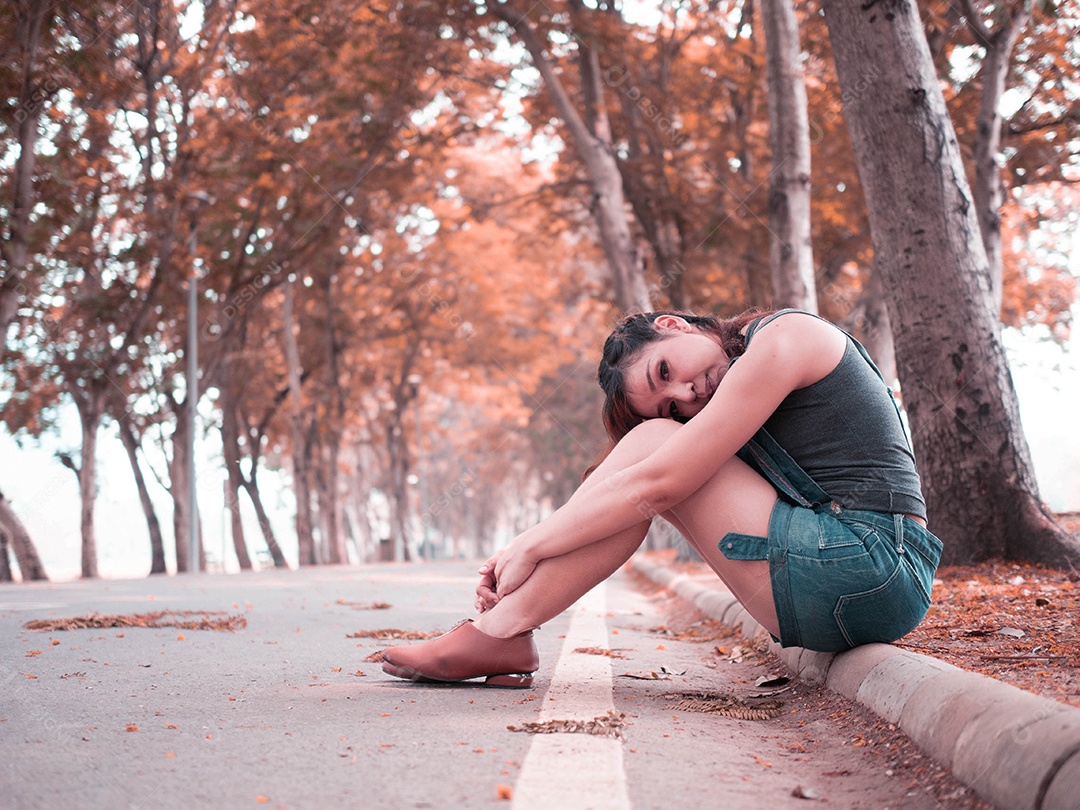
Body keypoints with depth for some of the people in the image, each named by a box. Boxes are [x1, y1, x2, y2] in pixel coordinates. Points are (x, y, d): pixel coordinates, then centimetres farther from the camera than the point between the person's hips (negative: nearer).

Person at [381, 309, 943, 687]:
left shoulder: (783, 337, -9)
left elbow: (658, 482, -15)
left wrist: (531, 545, -8)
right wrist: (522, 558, 2)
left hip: (868, 571, -9)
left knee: (654, 447, -9)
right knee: (654, 439, 5)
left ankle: (497, 634, -7)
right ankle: (503, 632, -1)